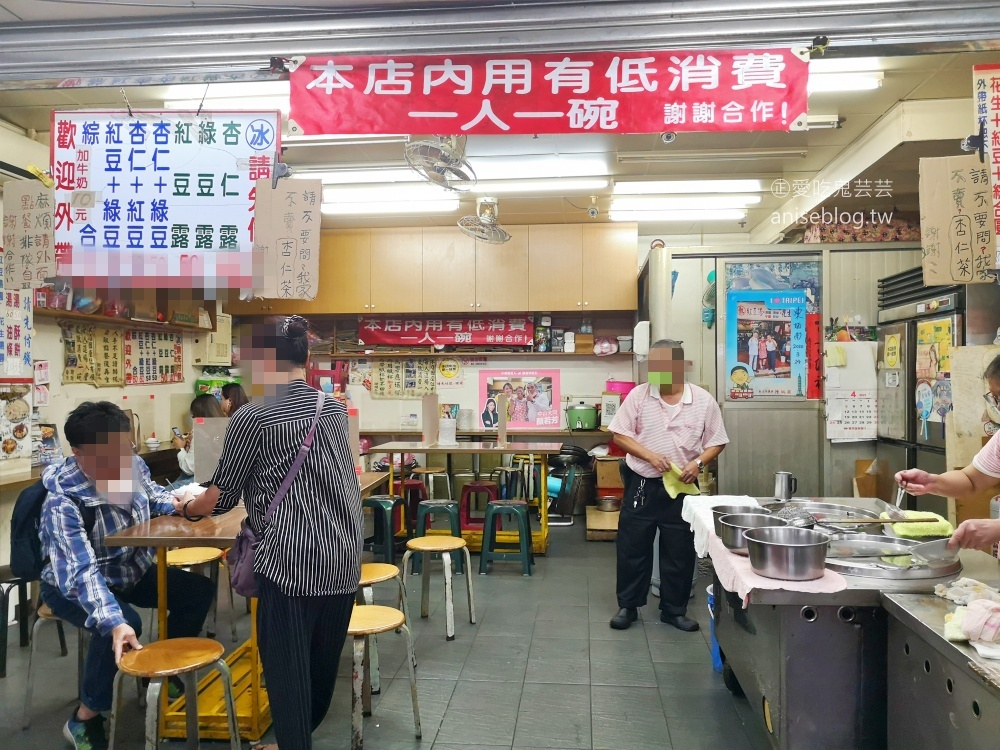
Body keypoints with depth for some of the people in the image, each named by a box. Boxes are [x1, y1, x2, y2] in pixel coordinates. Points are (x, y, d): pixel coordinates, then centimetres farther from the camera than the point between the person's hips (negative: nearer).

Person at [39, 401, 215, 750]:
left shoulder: (133, 466, -15)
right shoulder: (63, 503, -34)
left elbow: (152, 496, 10)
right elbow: (81, 572, -43)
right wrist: (114, 622, -56)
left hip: (132, 572, 7)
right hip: (73, 586, -6)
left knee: (199, 590, -6)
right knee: (124, 624, -34)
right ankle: (85, 720, -12)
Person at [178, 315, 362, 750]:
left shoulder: (253, 416, -8)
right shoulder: (335, 408, 9)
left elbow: (223, 497, 0)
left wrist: (187, 506, 23)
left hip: (291, 560, -6)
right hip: (344, 557, 7)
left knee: (287, 667, 7)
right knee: (323, 662, 19)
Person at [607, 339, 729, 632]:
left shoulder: (703, 400, -4)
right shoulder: (638, 395, -6)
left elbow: (716, 442, 2)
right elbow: (620, 435, -5)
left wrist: (698, 462, -16)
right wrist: (650, 456, -17)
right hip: (642, 484, 0)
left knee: (680, 551, 10)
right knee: (632, 547, 7)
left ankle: (674, 610, 26)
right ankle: (628, 606, 23)